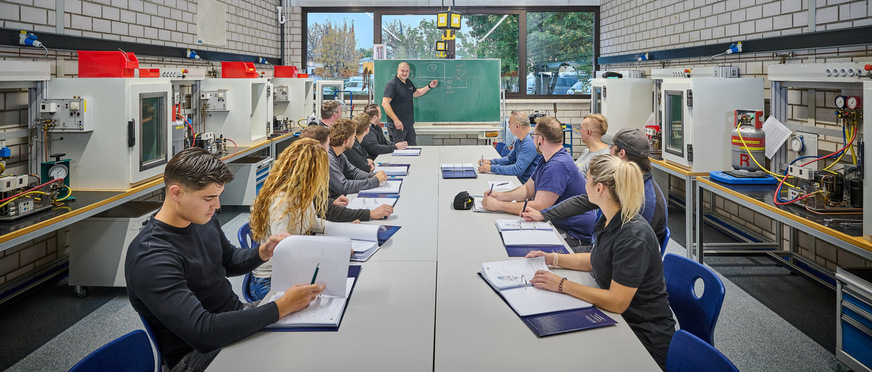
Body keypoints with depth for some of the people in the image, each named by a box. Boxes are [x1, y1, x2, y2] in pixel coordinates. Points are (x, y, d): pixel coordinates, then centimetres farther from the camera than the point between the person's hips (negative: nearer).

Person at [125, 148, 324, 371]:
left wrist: (263, 252, -3)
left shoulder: (205, 219, 1)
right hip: (199, 353, -8)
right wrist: (281, 307, -33)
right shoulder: (150, 259, -26)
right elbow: (202, 332, -33)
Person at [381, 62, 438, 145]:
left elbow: (416, 93, 33)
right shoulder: (392, 85, -14)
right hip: (397, 126, -8)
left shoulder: (409, 82, 12)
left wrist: (429, 86, 21)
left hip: (409, 125, 8)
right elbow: (385, 103, -23)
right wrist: (395, 120, -29)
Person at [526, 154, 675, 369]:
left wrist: (562, 285, -22)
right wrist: (552, 259, 10)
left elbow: (616, 302, -27)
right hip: (619, 320, 8)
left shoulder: (633, 237, -28)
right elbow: (595, 260, 20)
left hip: (645, 337, -8)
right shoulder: (609, 220, 1)